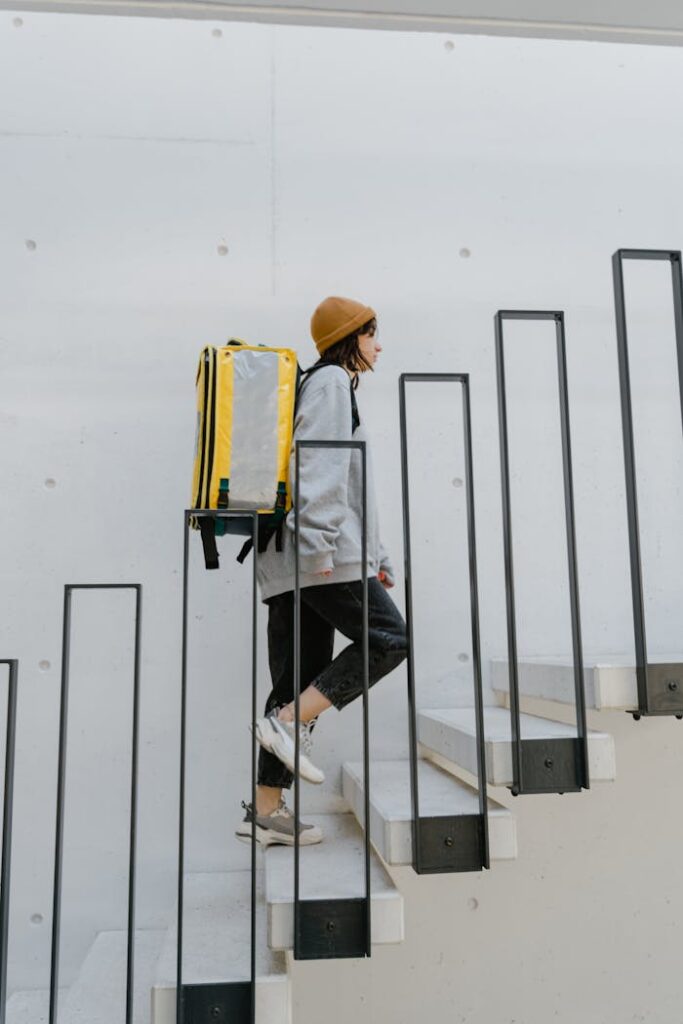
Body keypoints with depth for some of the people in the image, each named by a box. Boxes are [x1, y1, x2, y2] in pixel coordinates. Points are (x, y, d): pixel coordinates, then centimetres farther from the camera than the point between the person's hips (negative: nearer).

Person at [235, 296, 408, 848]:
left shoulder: (338, 387, 31)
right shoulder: (330, 381, 1)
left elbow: (348, 485, 30)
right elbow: (319, 467, -14)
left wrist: (378, 555, 26)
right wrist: (323, 544, -22)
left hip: (294, 558, 10)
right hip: (318, 549, -10)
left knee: (299, 678, 6)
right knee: (388, 637, -7)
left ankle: (267, 810, 8)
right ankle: (289, 721, -11)